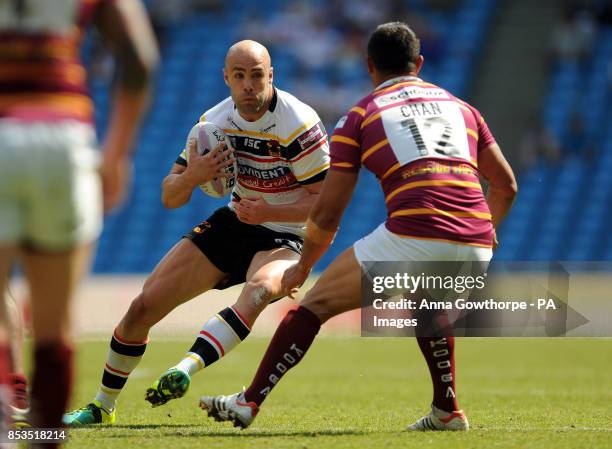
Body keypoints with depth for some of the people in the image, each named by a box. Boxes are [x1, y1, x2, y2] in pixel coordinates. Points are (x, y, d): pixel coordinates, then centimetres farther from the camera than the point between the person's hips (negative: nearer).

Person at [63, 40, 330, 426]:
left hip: (283, 238, -5)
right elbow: (170, 198, 1)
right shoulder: (214, 121, -4)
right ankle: (103, 406, 15)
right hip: (232, 223, 5)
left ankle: (187, 369, -54)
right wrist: (191, 177, -23)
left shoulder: (299, 123, -20)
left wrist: (269, 211, -33)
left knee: (259, 289, -40)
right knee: (143, 307, -3)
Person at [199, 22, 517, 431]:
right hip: (476, 246, 4)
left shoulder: (360, 116, 14)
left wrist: (303, 267, 29)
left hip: (414, 237, -4)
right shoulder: (460, 106, 24)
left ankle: (249, 402, 8)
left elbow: (327, 214, 14)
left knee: (316, 303, 11)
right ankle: (447, 411, 34)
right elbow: (506, 185, 27)